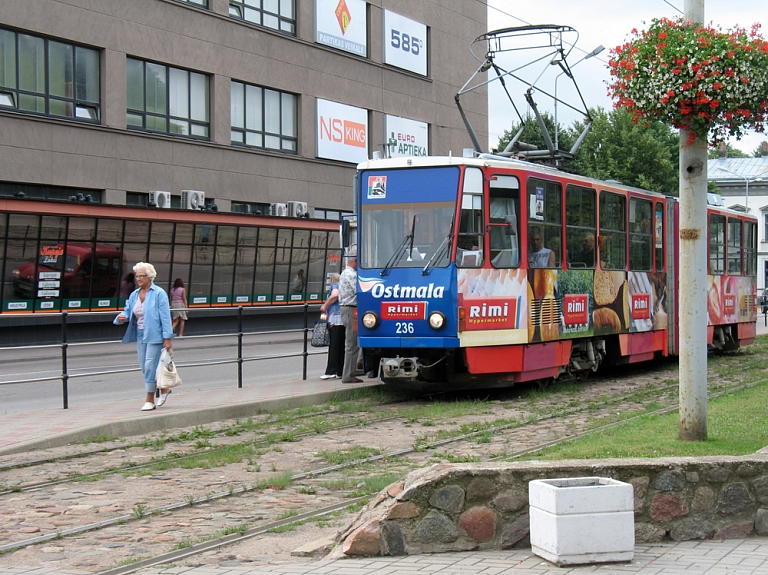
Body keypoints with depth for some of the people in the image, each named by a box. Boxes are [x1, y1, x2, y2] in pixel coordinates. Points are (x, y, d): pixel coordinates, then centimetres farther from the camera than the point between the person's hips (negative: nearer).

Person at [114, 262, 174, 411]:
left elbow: (165, 316, -12)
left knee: (150, 366, -7)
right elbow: (128, 311, 18)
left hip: (154, 335, -7)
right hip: (140, 335, 7)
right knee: (144, 367, 9)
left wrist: (167, 338, -17)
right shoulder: (134, 295, 11)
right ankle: (164, 388, 28)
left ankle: (150, 400, 2)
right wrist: (121, 317, -7)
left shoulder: (159, 293, -9)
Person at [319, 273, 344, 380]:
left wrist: (325, 306, -7)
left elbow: (335, 295, -17)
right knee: (342, 347, 8)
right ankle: (340, 372, 8)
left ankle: (331, 371, -15)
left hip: (336, 319, -7)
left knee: (333, 346, -10)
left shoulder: (335, 286, 3)